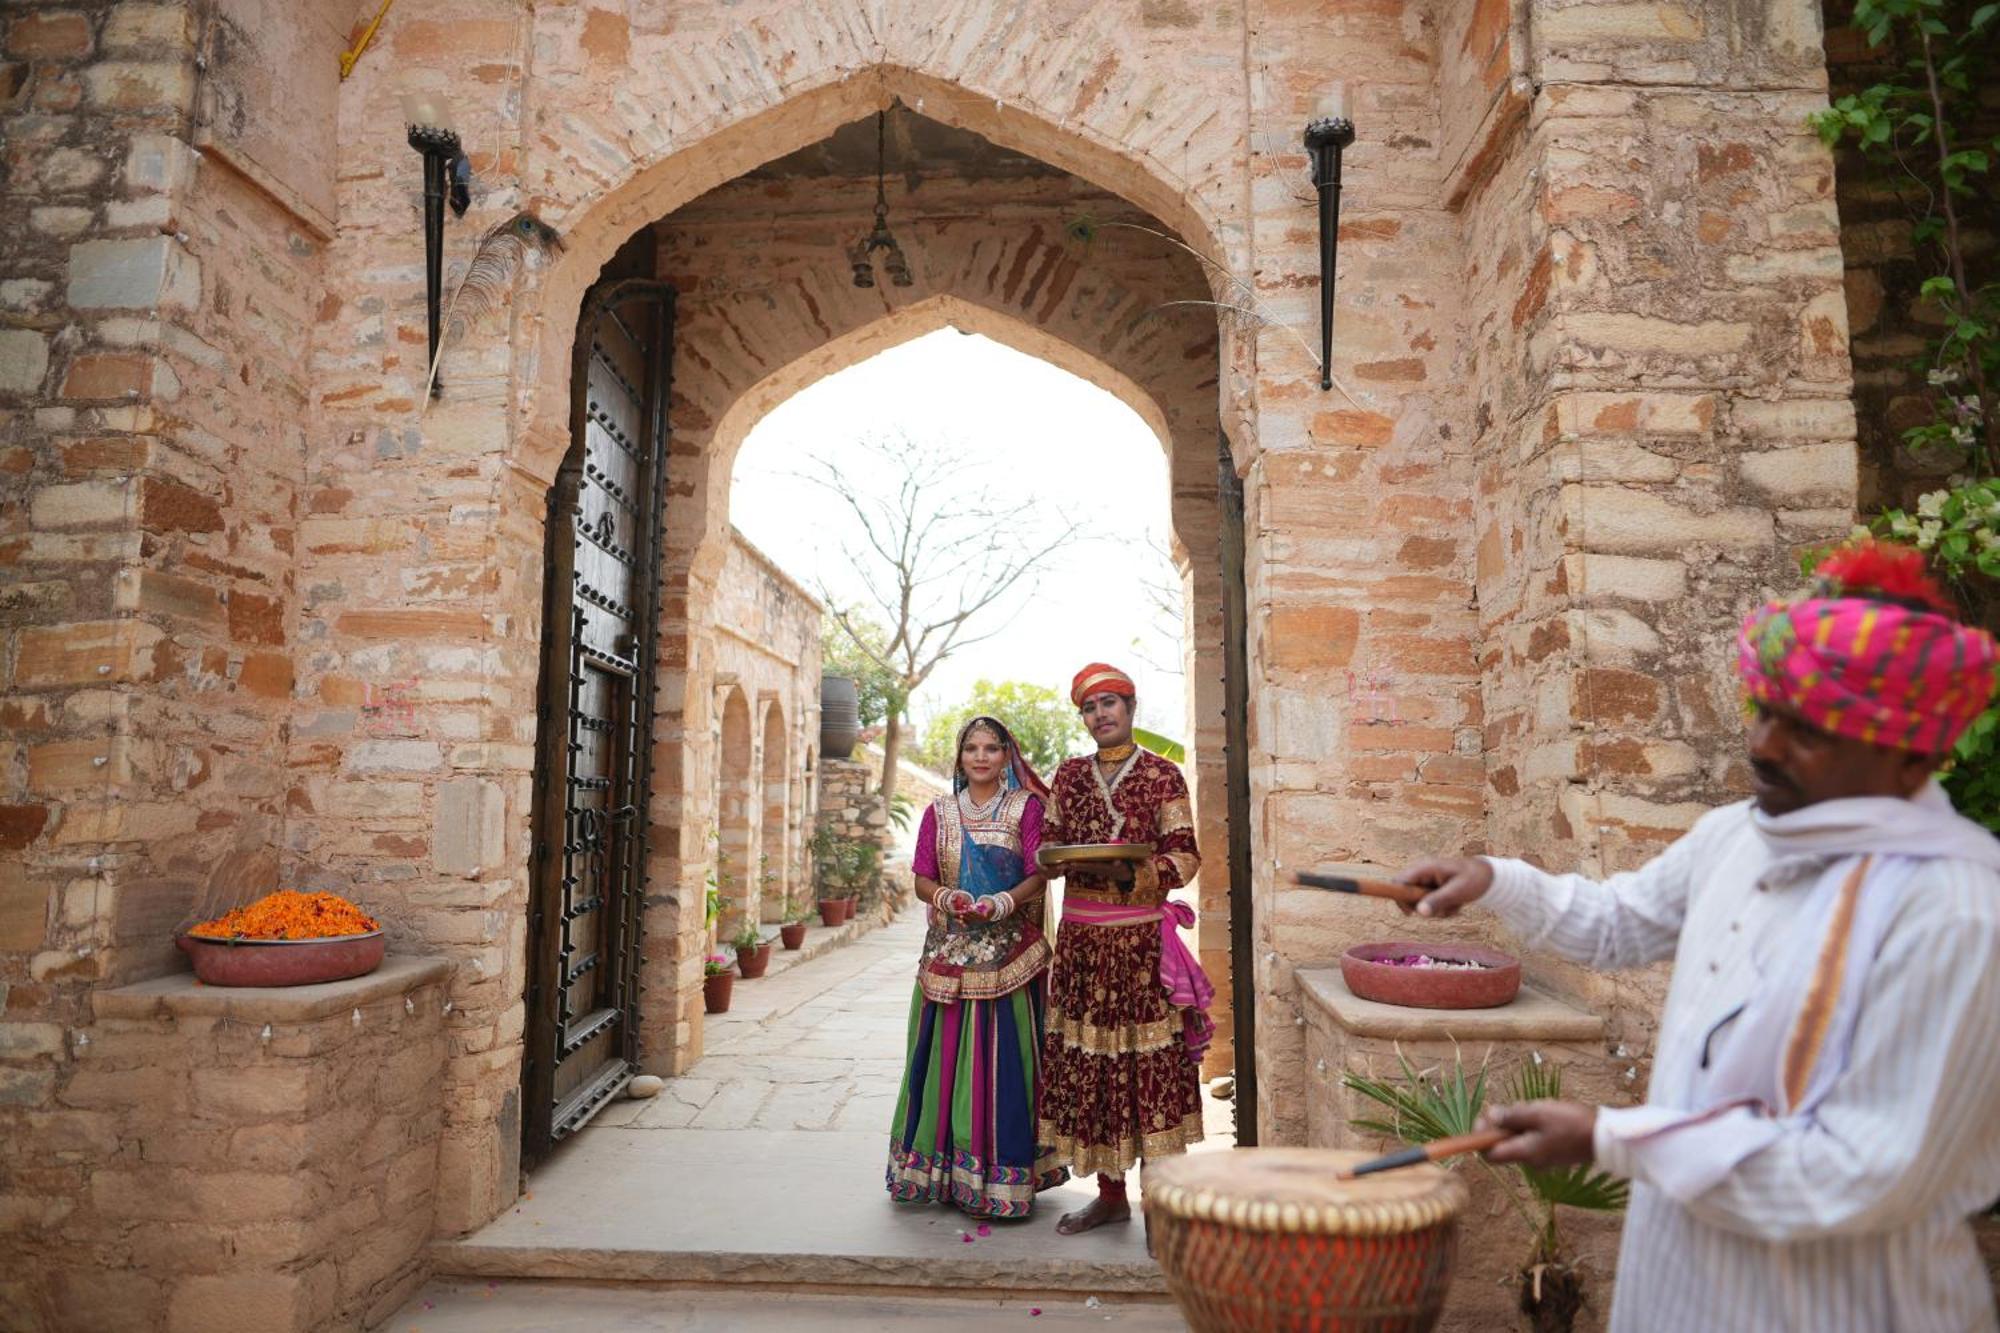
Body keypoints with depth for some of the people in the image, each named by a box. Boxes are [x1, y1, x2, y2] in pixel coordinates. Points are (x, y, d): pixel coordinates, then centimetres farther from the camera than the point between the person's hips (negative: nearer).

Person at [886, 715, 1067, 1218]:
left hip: (1009, 954, -3)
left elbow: (1038, 877, -4)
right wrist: (948, 899, -13)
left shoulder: (1026, 807, 3)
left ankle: (1003, 1173, 6)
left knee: (1003, 1059, -2)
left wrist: (1001, 903, -21)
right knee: (945, 1057, 4)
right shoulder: (938, 812, 11)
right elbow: (922, 881, 7)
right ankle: (940, 1166, 15)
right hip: (949, 951, 3)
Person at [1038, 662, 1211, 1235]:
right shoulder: (1069, 775, 12)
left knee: (1151, 1064, -4)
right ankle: (1110, 1195, 20)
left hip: (1141, 937, -4)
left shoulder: (1162, 775, 1)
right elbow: (1049, 845, 15)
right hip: (1080, 937, 4)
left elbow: (1185, 855, -3)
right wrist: (1061, 858, -9)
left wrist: (1129, 872, -20)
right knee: (1087, 1063, 6)